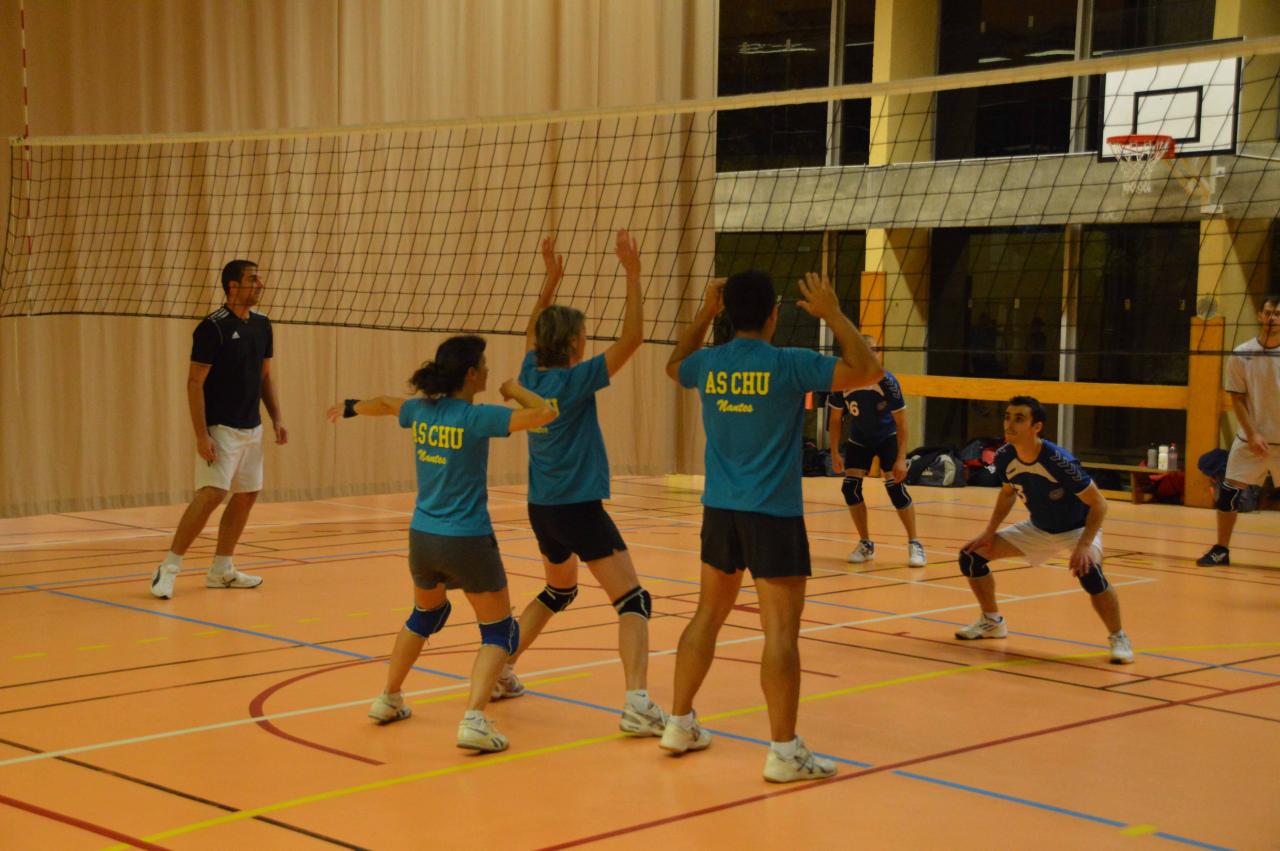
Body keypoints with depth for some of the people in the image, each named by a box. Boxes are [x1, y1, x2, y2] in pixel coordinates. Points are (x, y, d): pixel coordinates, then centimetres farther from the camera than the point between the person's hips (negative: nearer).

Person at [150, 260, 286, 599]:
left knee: (247, 495, 9)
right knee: (211, 495, -16)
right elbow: (194, 383, -15)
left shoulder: (262, 324, 8)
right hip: (220, 428, -8)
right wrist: (201, 435, -20)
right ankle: (169, 568, -8)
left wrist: (276, 418, 8)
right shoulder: (212, 327, -14)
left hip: (252, 428, 8)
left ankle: (221, 570, 19)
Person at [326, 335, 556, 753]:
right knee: (499, 631, 5)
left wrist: (351, 407, 48)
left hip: (422, 538, 7)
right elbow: (544, 413, -20)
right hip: (467, 542, -6)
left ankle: (388, 699, 41)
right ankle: (474, 720, -14)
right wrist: (516, 390, 1)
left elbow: (384, 403, 26)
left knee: (426, 613, 33)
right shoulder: (476, 417, -15)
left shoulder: (421, 410, 4)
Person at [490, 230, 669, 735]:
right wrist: (632, 274, -18)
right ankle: (637, 704, -22)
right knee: (633, 601, -8)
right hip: (579, 509, -8)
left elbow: (534, 331, 24)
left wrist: (551, 278, 24)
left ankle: (501, 671, 32)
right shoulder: (575, 381, -14)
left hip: (542, 509, 8)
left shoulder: (531, 375, 3)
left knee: (558, 591, 30)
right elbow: (631, 338, -18)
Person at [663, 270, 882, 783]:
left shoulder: (707, 365, 3)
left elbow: (674, 366, 27)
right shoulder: (789, 365, -12)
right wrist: (832, 314, -2)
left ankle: (680, 724, 26)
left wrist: (704, 314, 27)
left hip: (720, 511, 6)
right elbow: (867, 371, -9)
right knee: (781, 630, -4)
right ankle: (784, 752, -3)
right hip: (773, 515, -6)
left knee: (708, 614, 18)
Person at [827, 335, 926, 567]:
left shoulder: (887, 381, -27)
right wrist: (835, 453, -7)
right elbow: (835, 419, -5)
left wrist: (901, 458, -24)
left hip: (888, 437, -3)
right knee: (850, 487, -7)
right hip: (859, 438, 3)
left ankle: (914, 544, -2)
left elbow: (901, 421, -20)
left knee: (896, 487, -15)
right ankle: (865, 544, 10)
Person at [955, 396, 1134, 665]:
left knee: (1089, 571, -37)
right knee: (971, 555, -2)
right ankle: (992, 622, 21)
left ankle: (1118, 638, -14)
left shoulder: (1059, 461, -33)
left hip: (1078, 528, -6)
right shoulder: (1004, 457, -16)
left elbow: (1098, 503, -26)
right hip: (1037, 528, 6)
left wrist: (1083, 545, -37)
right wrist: (989, 532, -2)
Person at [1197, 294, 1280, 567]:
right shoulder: (1242, 355, -5)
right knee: (1229, 490, -2)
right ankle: (1221, 550, 12)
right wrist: (1252, 435, -10)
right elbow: (1237, 399, -1)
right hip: (1252, 437, 1)